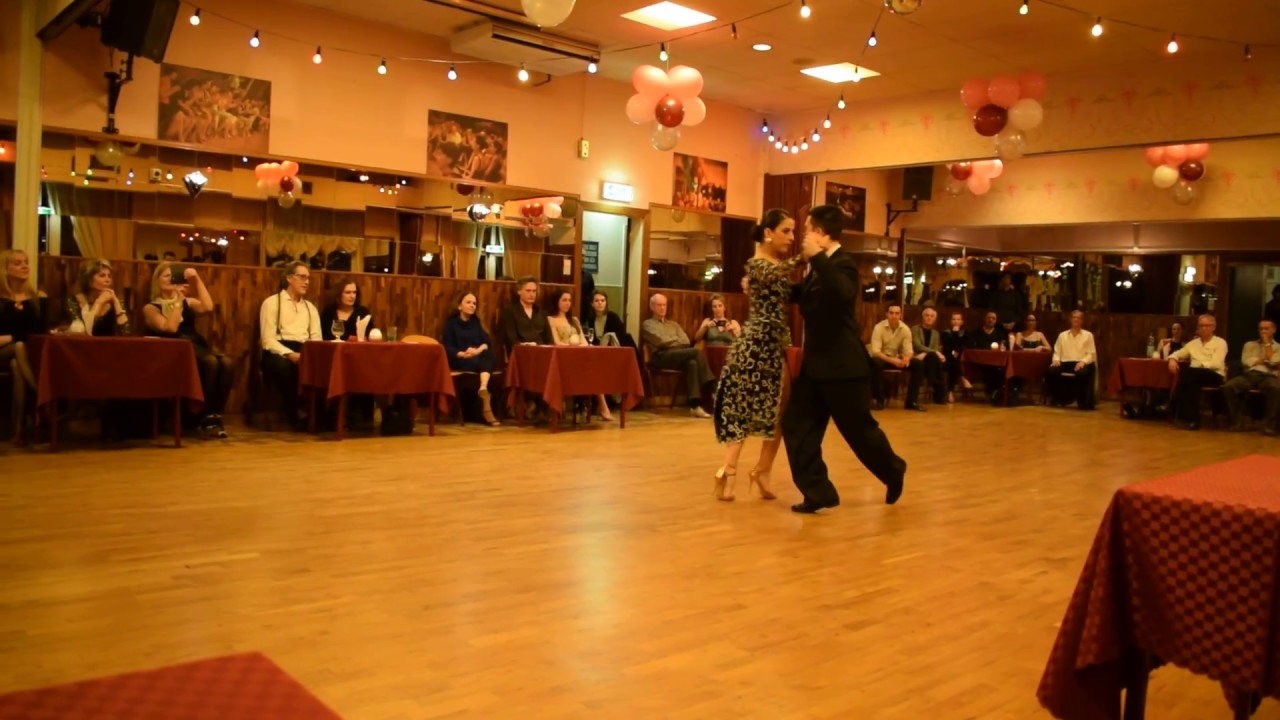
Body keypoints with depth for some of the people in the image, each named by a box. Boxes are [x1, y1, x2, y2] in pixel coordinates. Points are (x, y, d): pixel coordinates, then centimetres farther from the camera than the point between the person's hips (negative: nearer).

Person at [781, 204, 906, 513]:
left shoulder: (843, 264, -15)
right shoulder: (820, 267, 11)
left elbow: (844, 295, -39)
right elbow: (804, 297, 31)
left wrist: (816, 257, -36)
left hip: (843, 364, -9)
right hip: (816, 363, 9)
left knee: (859, 429, 5)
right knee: (796, 424, 2)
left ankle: (894, 472, 32)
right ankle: (818, 493, 7)